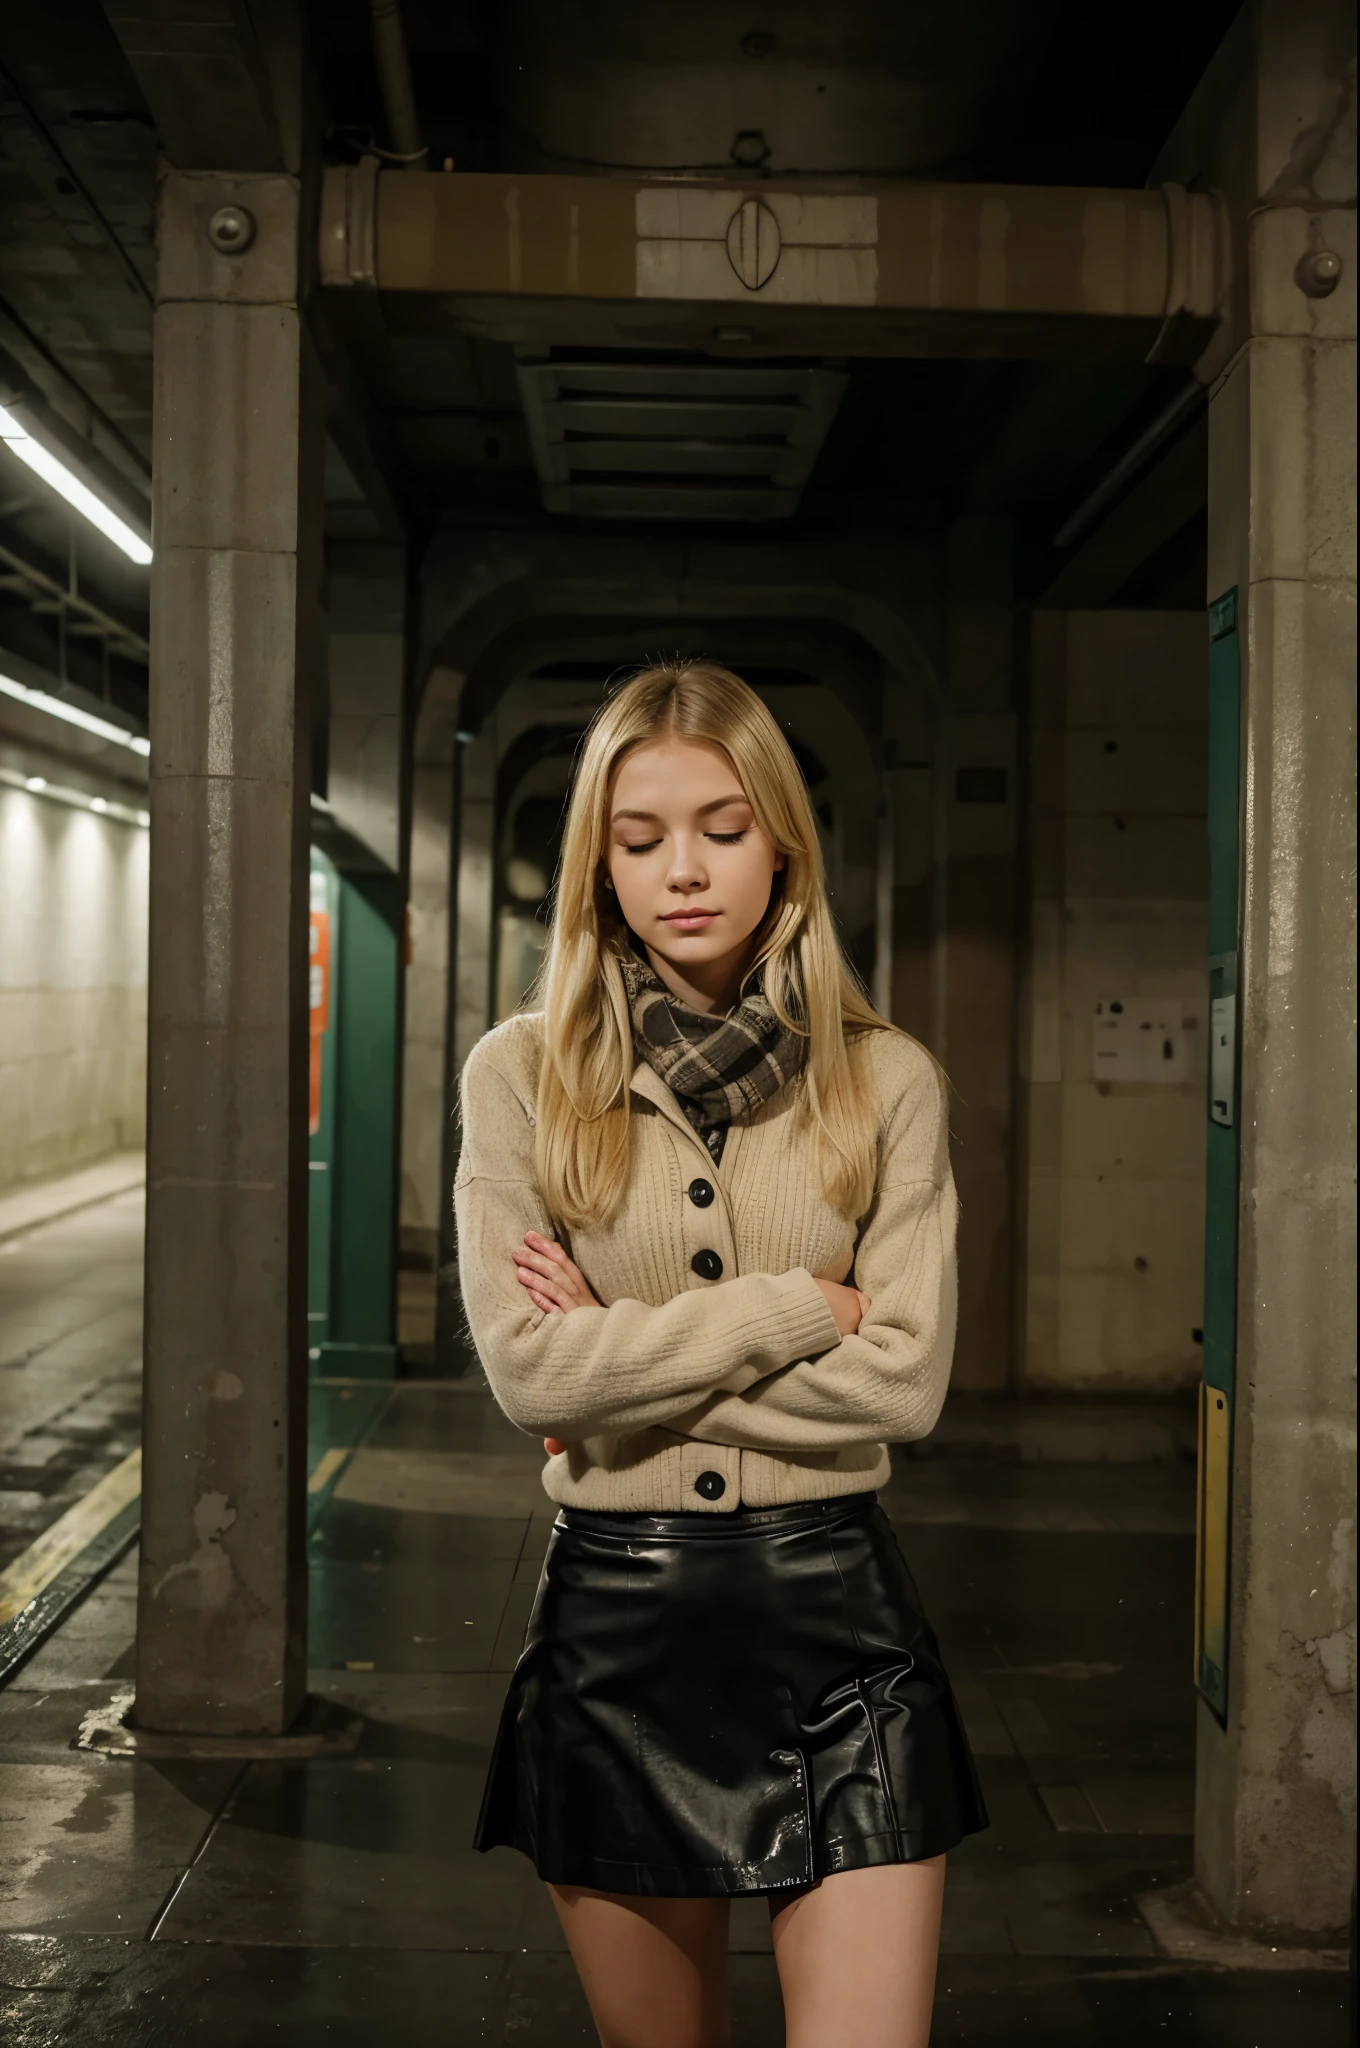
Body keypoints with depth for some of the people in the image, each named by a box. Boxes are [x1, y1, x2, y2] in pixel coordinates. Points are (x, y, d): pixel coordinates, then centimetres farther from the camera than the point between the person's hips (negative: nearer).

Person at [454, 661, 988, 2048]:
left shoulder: (886, 1080, 0)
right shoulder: (521, 1075, -1)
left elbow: (906, 1380, -9)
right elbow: (527, 1366, -12)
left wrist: (627, 1358, -11)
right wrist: (804, 1305, -11)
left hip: (834, 1611, 0)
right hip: (617, 1616, 1)